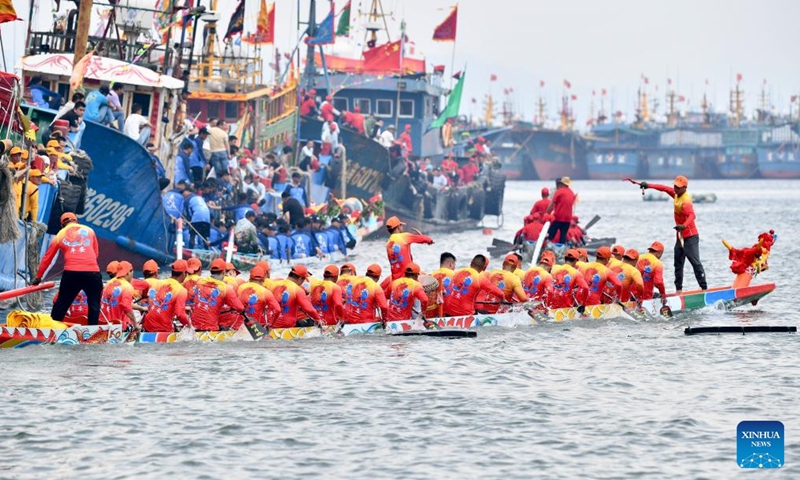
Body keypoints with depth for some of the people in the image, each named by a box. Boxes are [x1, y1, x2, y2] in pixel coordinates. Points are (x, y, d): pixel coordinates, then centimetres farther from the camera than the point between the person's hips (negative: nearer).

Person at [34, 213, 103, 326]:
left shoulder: (60, 235, 17)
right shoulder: (89, 231, 18)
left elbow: (47, 258, 21)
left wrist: (38, 277, 30)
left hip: (71, 273, 0)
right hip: (92, 272, 0)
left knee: (61, 303, 12)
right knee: (94, 304, 10)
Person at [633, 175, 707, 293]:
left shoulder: (686, 201, -24)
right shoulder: (676, 194, 3)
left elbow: (692, 216, -40)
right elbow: (664, 188, 18)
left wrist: (684, 225, -57)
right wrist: (649, 185, 15)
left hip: (690, 237, -10)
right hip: (680, 236, 10)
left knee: (695, 262, -12)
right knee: (678, 263, 12)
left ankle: (704, 288, -13)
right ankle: (678, 289, 18)